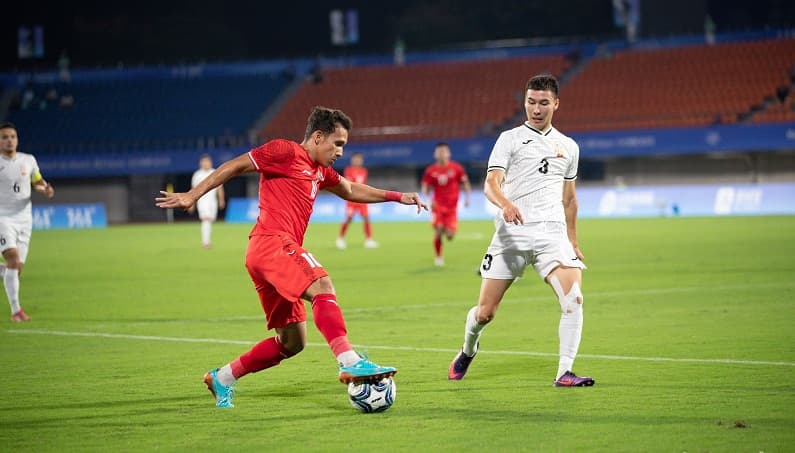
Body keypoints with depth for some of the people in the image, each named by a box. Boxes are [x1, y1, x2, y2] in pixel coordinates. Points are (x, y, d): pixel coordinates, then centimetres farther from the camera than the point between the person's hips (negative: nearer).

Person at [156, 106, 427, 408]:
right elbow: (235, 166, -1)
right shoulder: (286, 152, -1)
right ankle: (350, 363, -43)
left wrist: (397, 197, 36)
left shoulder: (320, 171, 26)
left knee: (292, 343, 9)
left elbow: (351, 191, 41)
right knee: (322, 287, -28)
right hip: (272, 243, -10)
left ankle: (222, 378, 19)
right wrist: (192, 196, -5)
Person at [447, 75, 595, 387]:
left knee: (574, 300, -20)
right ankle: (468, 351, 33)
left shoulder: (568, 147, 17)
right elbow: (491, 184, -9)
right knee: (485, 312, 1)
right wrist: (505, 203, -31)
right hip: (511, 233, -2)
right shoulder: (510, 139, 4)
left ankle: (564, 373, -15)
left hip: (552, 233, 2)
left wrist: (573, 242, 26)